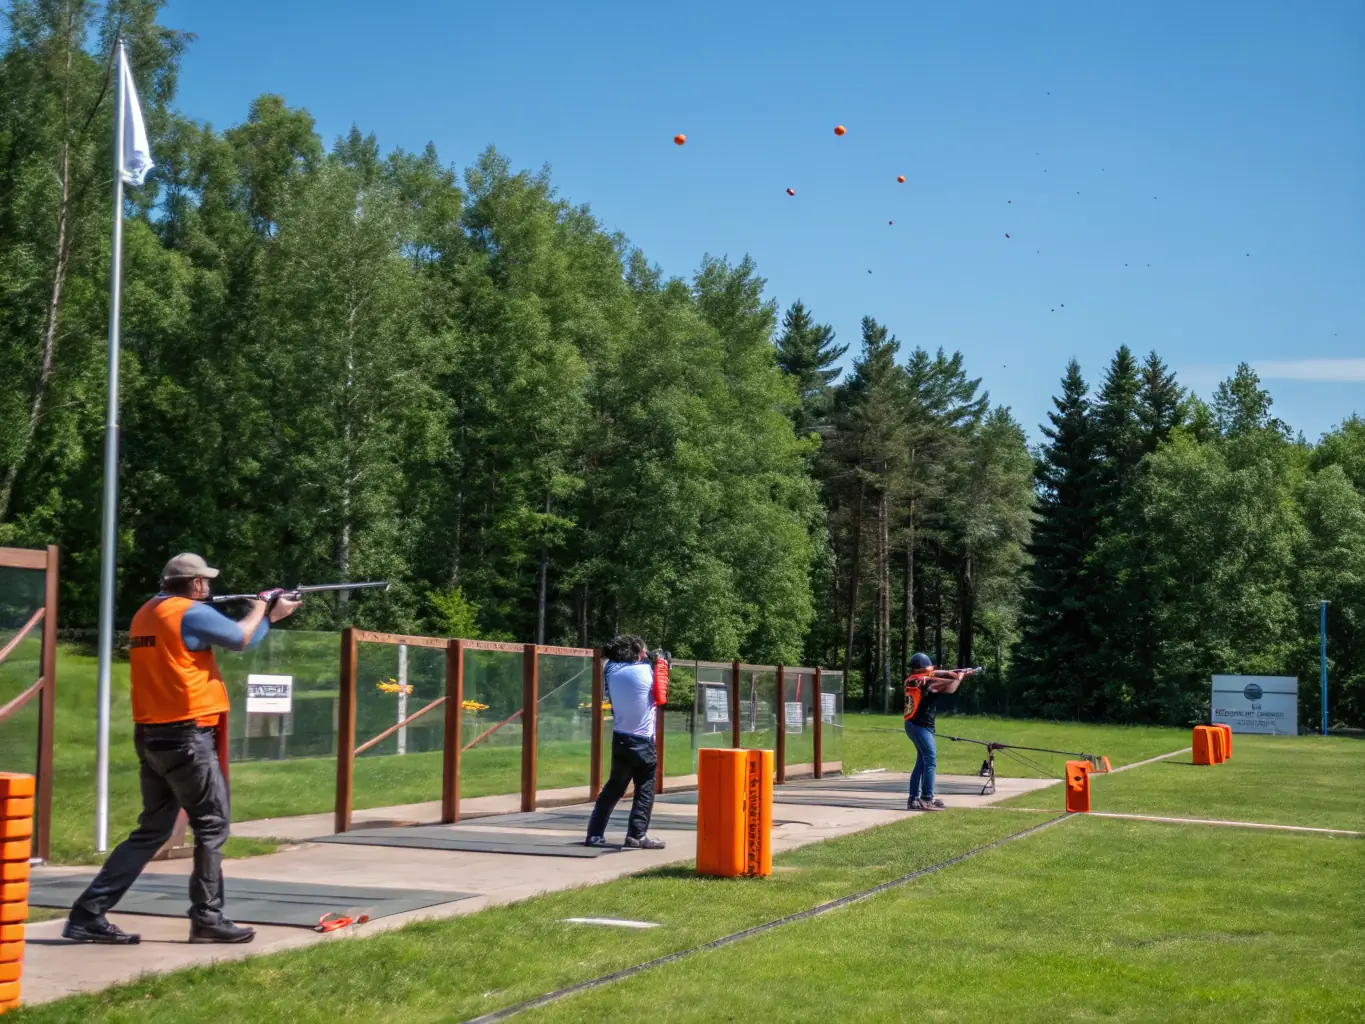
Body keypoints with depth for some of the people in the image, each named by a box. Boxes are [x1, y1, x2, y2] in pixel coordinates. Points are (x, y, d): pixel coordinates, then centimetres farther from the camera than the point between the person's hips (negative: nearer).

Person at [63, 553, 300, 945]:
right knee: (211, 826, 3)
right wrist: (263, 606, 14)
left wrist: (264, 615, 19)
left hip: (151, 735, 9)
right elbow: (241, 638, -3)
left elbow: (223, 632, 21)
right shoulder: (192, 612, -13)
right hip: (186, 736, -9)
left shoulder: (146, 613, 15)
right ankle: (207, 919, 6)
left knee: (152, 830, 13)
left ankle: (89, 914, 8)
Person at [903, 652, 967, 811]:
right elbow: (950, 689, -15)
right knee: (930, 761, -9)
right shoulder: (925, 683, -16)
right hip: (921, 726, -9)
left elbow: (932, 675, 16)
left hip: (913, 725, 9)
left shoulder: (911, 680, 7)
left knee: (922, 761, 14)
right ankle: (927, 799, -13)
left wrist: (951, 674, 7)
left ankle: (914, 798, 13)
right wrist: (958, 678, 2)